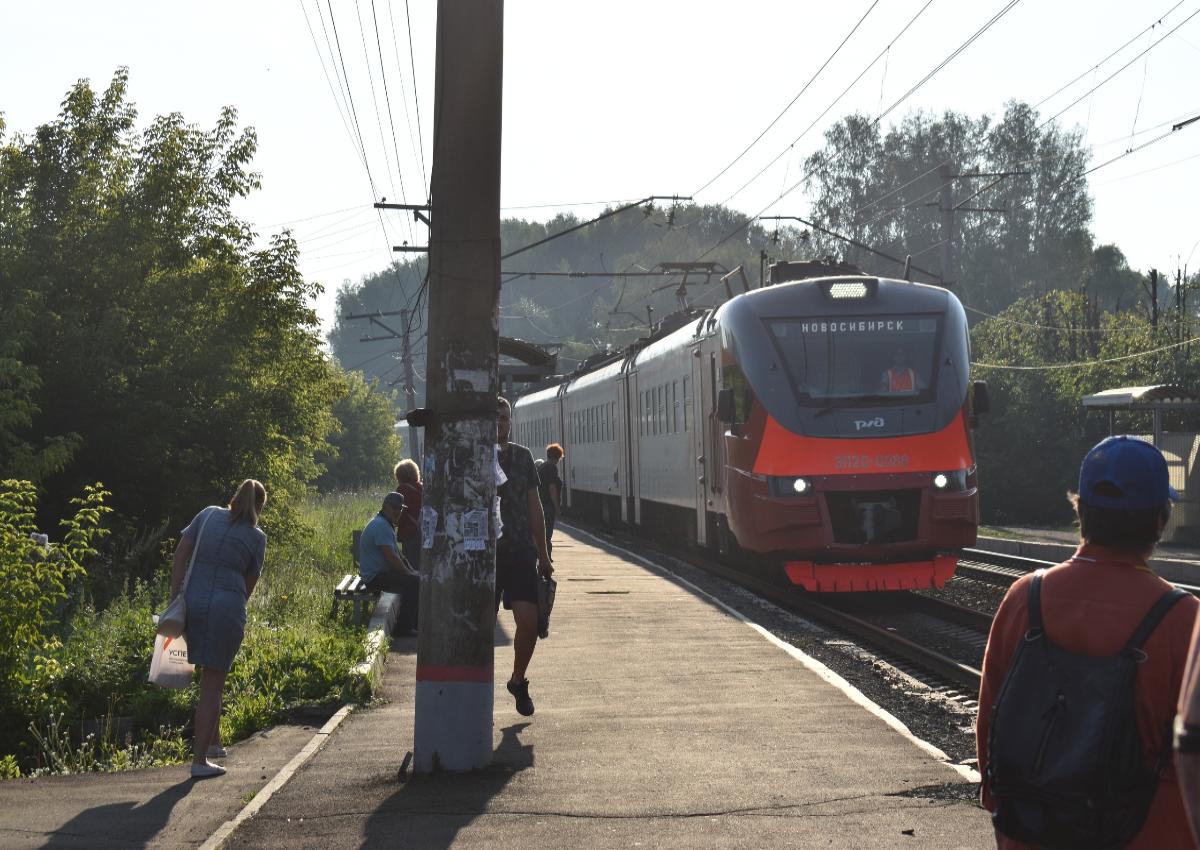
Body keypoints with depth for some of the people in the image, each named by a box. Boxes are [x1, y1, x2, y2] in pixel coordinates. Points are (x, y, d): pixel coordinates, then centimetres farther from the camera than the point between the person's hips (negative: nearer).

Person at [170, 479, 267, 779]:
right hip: (227, 607, -4)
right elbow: (250, 583, 7)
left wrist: (174, 597, 2)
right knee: (213, 685, 2)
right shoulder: (256, 537, 4)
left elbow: (180, 555, 3)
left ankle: (213, 742, 33)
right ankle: (200, 760, 0)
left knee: (211, 676, 23)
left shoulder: (208, 514, 10)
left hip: (192, 600, 4)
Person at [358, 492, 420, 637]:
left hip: (382, 572, 11)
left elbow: (398, 554, 21)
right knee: (413, 582, -22)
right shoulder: (380, 525, -19)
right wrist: (409, 573, -14)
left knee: (418, 577, 11)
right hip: (375, 577, -11)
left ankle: (417, 624, 14)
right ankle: (403, 628, -17)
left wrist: (412, 571, 10)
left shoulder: (386, 524, 17)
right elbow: (391, 557, -24)